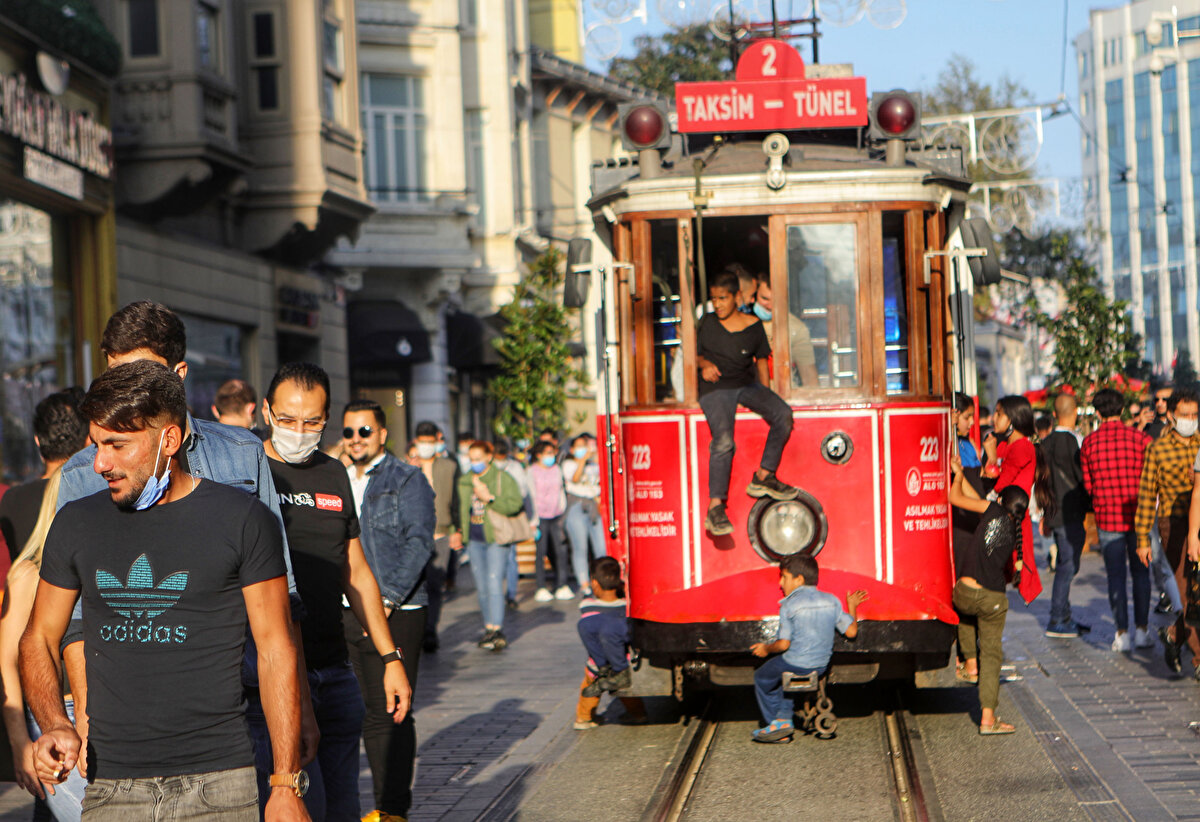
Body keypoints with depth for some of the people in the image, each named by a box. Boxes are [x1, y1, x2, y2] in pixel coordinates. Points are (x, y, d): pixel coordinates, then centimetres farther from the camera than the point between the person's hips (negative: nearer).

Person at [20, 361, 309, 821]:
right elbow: (40, 638, 16)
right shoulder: (76, 524, 8)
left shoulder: (242, 520, -1)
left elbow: (275, 649, 0)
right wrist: (55, 727, -3)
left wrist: (285, 785, -4)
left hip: (219, 783, -3)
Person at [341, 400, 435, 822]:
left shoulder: (407, 479, -1)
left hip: (396, 613, -6)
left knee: (390, 712, -6)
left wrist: (389, 598, -18)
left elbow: (419, 542, -10)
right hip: (346, 613, 6)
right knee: (366, 712, 7)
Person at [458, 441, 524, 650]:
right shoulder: (465, 482, 13)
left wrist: (489, 498, -21)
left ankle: (497, 630, -16)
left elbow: (515, 505, -13)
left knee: (494, 584, -14)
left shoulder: (502, 479, -2)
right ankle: (489, 628, 15)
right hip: (474, 540, 5)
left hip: (496, 539, -5)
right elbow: (460, 509, 22)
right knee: (482, 587, 7)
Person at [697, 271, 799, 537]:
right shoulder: (707, 323, 7)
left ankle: (763, 478, -13)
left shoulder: (753, 326, 8)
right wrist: (704, 363, -8)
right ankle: (715, 508, -24)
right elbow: (694, 354, 15)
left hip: (747, 385, 3)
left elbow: (761, 360, 17)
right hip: (715, 388, -3)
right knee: (723, 441, -26)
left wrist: (766, 394, 9)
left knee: (783, 414, -24)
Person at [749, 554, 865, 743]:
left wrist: (766, 649, 2)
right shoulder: (832, 601, -1)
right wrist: (852, 607, 18)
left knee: (762, 678, 22)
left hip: (794, 664, -6)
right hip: (821, 665, 6)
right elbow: (851, 631, 2)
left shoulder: (789, 605, -15)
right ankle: (784, 719, 27)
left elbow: (783, 644, -18)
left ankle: (777, 725, 25)